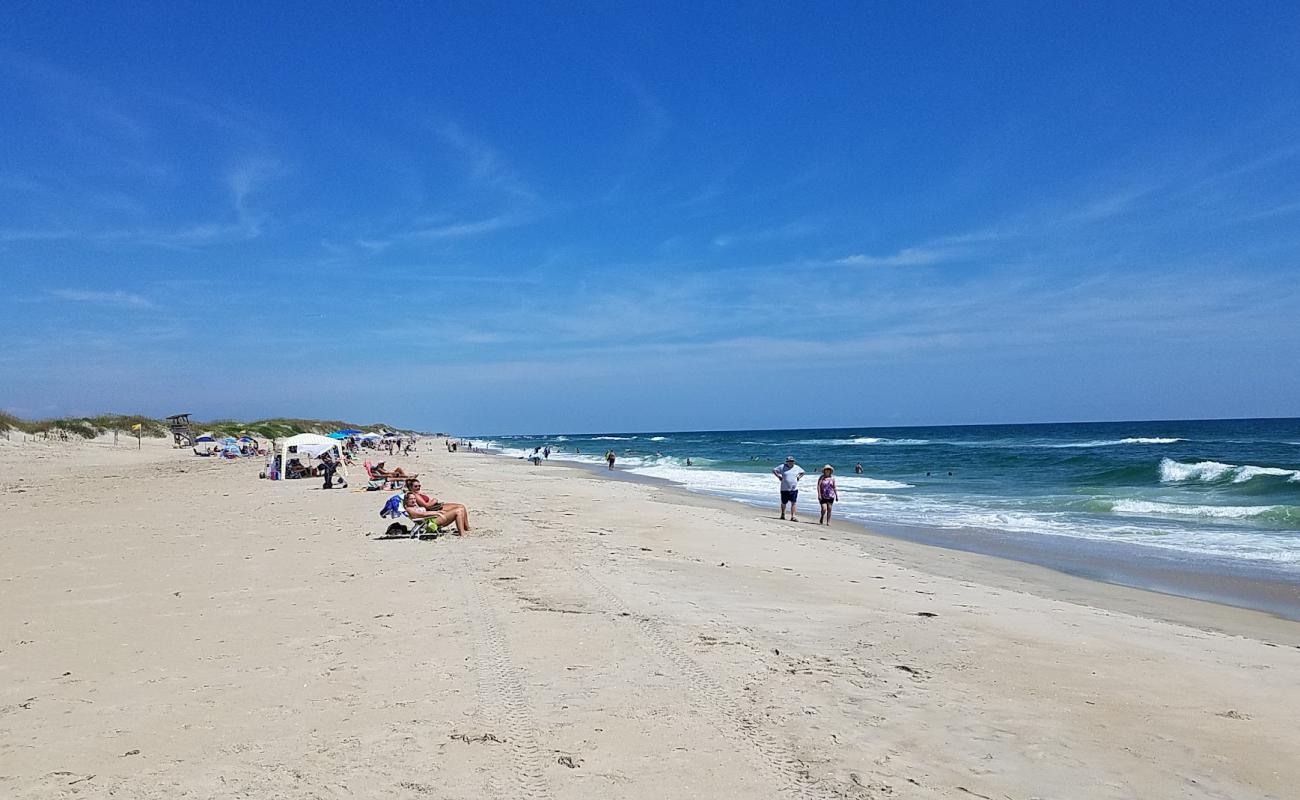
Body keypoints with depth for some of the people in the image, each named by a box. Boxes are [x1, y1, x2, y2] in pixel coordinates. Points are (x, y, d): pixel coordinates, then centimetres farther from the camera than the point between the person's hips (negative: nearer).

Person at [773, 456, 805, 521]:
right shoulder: (782, 467, -3)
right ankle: (783, 514, 33)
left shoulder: (797, 467, 6)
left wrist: (798, 477, 8)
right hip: (784, 489, -1)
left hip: (794, 489, 1)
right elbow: (774, 471, 4)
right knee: (783, 503, 10)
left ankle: (793, 517, -7)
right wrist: (779, 477, -4)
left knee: (793, 503, -7)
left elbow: (802, 472, 23)